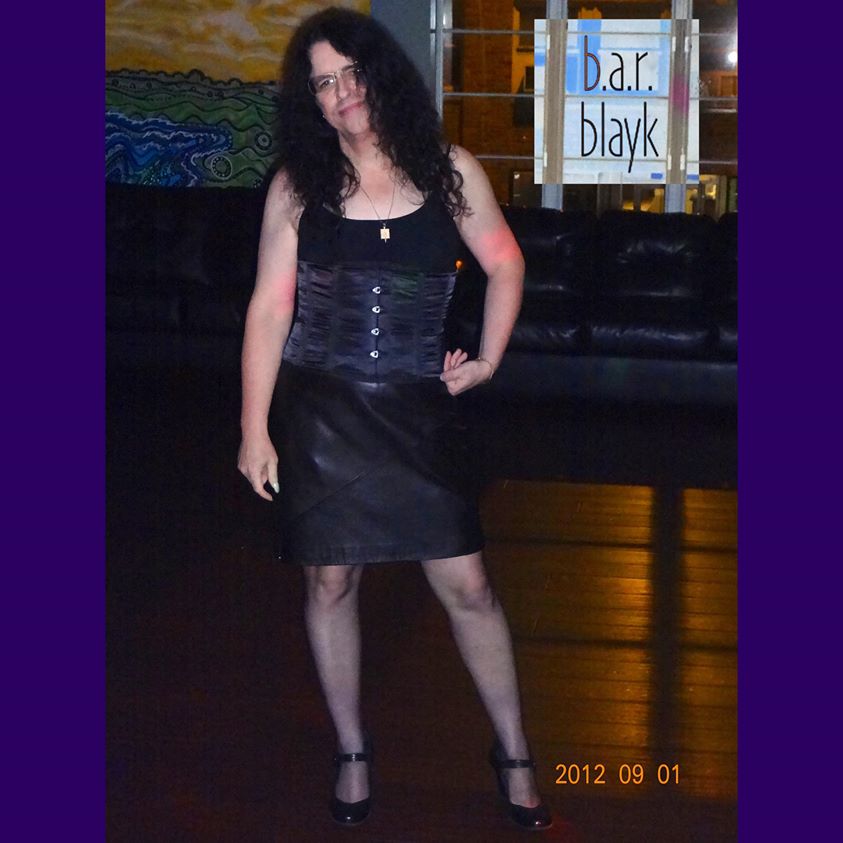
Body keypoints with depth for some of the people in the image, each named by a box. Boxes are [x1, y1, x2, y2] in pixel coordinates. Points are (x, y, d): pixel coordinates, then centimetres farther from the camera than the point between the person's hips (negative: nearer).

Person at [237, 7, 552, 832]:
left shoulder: (449, 172, -1)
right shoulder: (297, 186, -2)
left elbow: (505, 266, 12)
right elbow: (269, 309, -3)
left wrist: (487, 361, 5)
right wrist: (254, 431, -6)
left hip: (418, 411, 0)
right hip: (319, 413, 0)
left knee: (466, 584, 0)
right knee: (330, 581, 8)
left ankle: (513, 752, 18)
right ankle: (351, 753, 27)